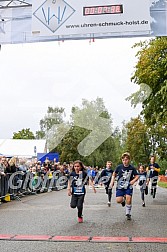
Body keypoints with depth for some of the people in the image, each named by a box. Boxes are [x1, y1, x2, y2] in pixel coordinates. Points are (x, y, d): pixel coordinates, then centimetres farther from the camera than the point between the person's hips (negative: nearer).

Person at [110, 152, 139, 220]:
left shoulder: (132, 168, -6)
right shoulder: (119, 167, -4)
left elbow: (137, 176, 5)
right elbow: (114, 174, 12)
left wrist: (133, 180, -15)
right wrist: (112, 182, 2)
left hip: (128, 187, -1)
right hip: (120, 186, 1)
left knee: (128, 198, -17)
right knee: (119, 200, -11)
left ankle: (128, 213, 3)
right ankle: (123, 200, 28)